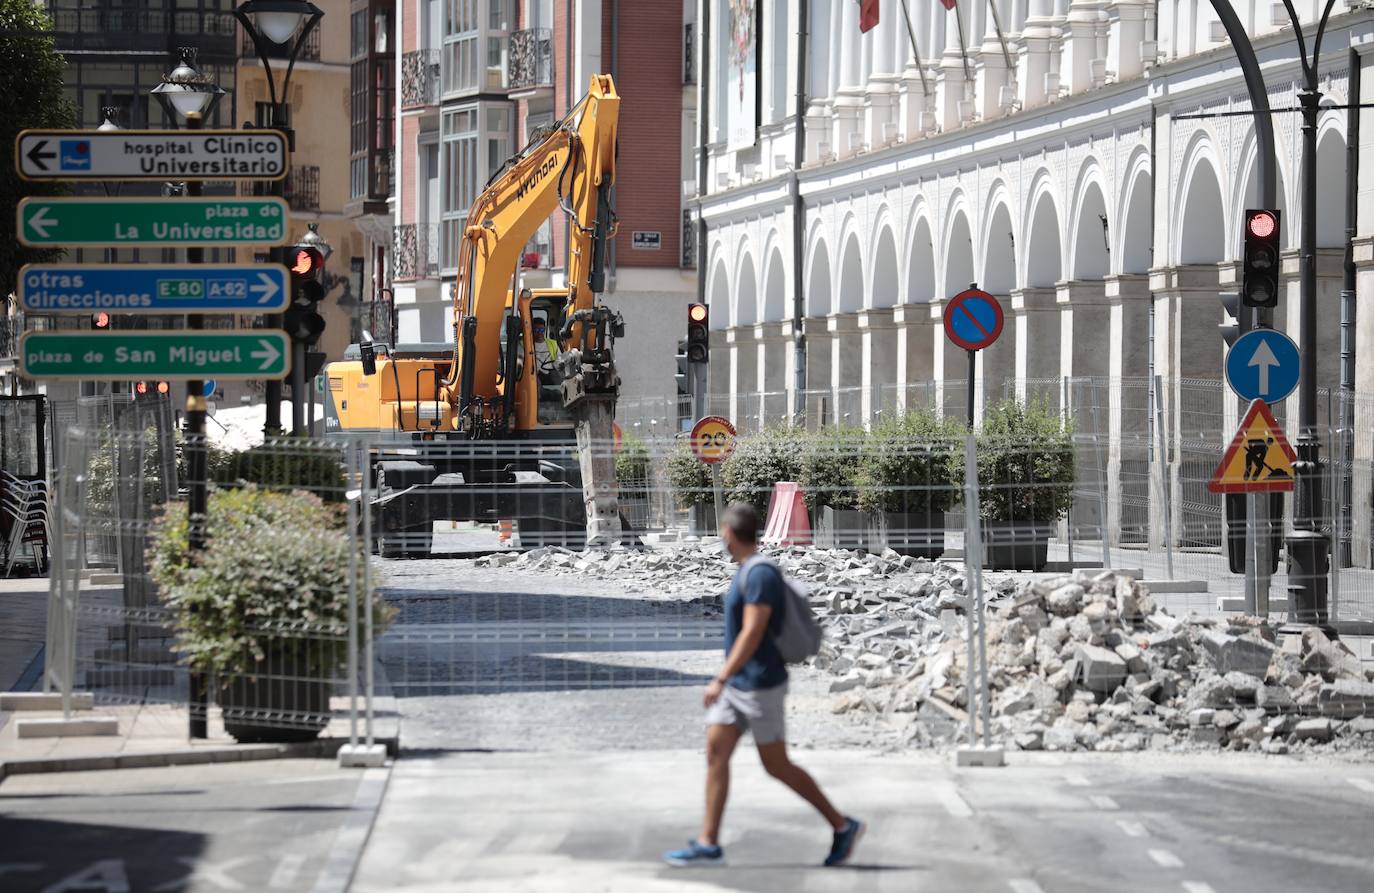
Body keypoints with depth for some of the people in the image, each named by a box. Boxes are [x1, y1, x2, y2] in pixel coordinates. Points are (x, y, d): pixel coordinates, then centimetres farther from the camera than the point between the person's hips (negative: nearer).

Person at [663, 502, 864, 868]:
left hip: (759, 686, -10)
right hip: (736, 685, 10)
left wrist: (720, 679, -28)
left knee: (776, 765, -2)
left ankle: (842, 826, 10)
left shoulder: (760, 574, -20)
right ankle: (708, 844, 1)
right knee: (715, 753, 2)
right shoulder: (748, 571, 11)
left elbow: (752, 634, -26)